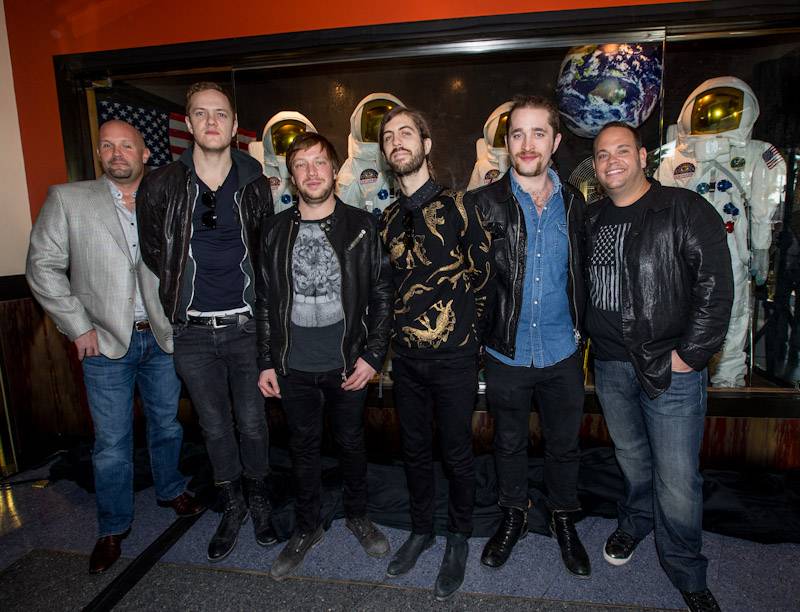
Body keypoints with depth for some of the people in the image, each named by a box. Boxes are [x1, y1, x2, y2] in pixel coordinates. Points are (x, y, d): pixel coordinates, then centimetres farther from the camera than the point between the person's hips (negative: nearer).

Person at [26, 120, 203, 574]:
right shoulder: (67, 199, -3)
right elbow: (44, 267, -3)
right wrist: (79, 328, -7)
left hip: (163, 337, 2)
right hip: (107, 343, -2)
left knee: (167, 424, 17)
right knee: (112, 442, 8)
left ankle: (171, 489, 42)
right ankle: (113, 528, 28)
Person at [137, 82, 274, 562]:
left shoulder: (255, 184, -1)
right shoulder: (162, 185, -2)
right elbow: (154, 253, 9)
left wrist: (256, 302, 6)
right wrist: (184, 294, 11)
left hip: (246, 324, 0)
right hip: (193, 330, 1)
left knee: (252, 422, 10)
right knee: (215, 427, 14)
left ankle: (259, 501, 34)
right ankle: (233, 505, 36)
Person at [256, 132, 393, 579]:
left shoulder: (362, 227, -4)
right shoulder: (276, 230, 1)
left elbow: (382, 295, -4)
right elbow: (265, 301, 5)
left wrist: (373, 356, -9)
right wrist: (267, 362, 3)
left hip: (348, 364, -1)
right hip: (294, 367, 2)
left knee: (352, 442, 16)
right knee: (304, 446, 16)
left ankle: (358, 515, 40)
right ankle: (308, 527, 37)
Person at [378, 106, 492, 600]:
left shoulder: (457, 206, -8)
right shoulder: (390, 217, 9)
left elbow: (484, 272, -4)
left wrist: (466, 329, 1)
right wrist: (407, 326, 10)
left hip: (454, 356, -5)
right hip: (407, 355, 5)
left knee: (457, 453, 11)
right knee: (415, 450, 18)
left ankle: (459, 539, 34)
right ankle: (422, 529, 41)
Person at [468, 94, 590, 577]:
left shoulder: (573, 202, 1)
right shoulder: (485, 203, -8)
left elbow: (582, 272, 10)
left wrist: (580, 325, 6)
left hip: (563, 354, 2)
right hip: (507, 354, -1)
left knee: (565, 445, 18)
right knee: (509, 443, 18)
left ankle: (564, 519, 43)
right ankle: (514, 516, 42)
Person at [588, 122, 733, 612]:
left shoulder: (685, 209, -8)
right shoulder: (592, 219, 9)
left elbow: (716, 286, -12)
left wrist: (690, 355, -14)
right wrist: (590, 340, 10)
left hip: (671, 368, -4)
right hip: (610, 365, 5)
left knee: (678, 480, 1)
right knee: (632, 458, 21)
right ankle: (636, 522, 47)